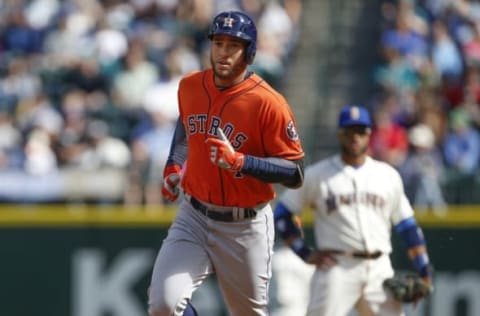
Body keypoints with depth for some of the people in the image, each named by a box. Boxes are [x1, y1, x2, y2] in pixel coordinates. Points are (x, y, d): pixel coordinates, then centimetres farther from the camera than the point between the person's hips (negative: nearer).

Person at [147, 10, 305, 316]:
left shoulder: (268, 103, -17)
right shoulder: (190, 87, 0)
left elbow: (296, 173, -17)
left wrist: (239, 163, -28)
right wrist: (174, 165, 15)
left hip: (245, 227, -3)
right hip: (193, 218, 3)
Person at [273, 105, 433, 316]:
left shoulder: (388, 175, 14)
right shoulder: (316, 175, 5)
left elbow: (407, 227, 16)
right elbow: (281, 215, 8)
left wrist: (424, 271, 6)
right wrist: (305, 253, -3)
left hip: (379, 269, 3)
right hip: (337, 268, -3)